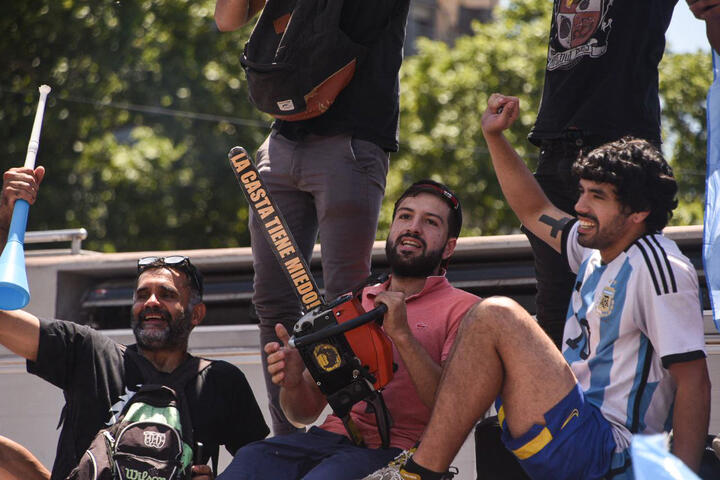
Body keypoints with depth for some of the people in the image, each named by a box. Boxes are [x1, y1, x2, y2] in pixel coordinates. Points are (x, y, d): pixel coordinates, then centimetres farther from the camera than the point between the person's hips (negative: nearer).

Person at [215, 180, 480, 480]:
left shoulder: (461, 309, 9)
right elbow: (306, 412, 23)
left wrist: (402, 334, -13)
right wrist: (292, 382, -1)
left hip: (396, 449, -4)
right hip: (332, 434, 4)